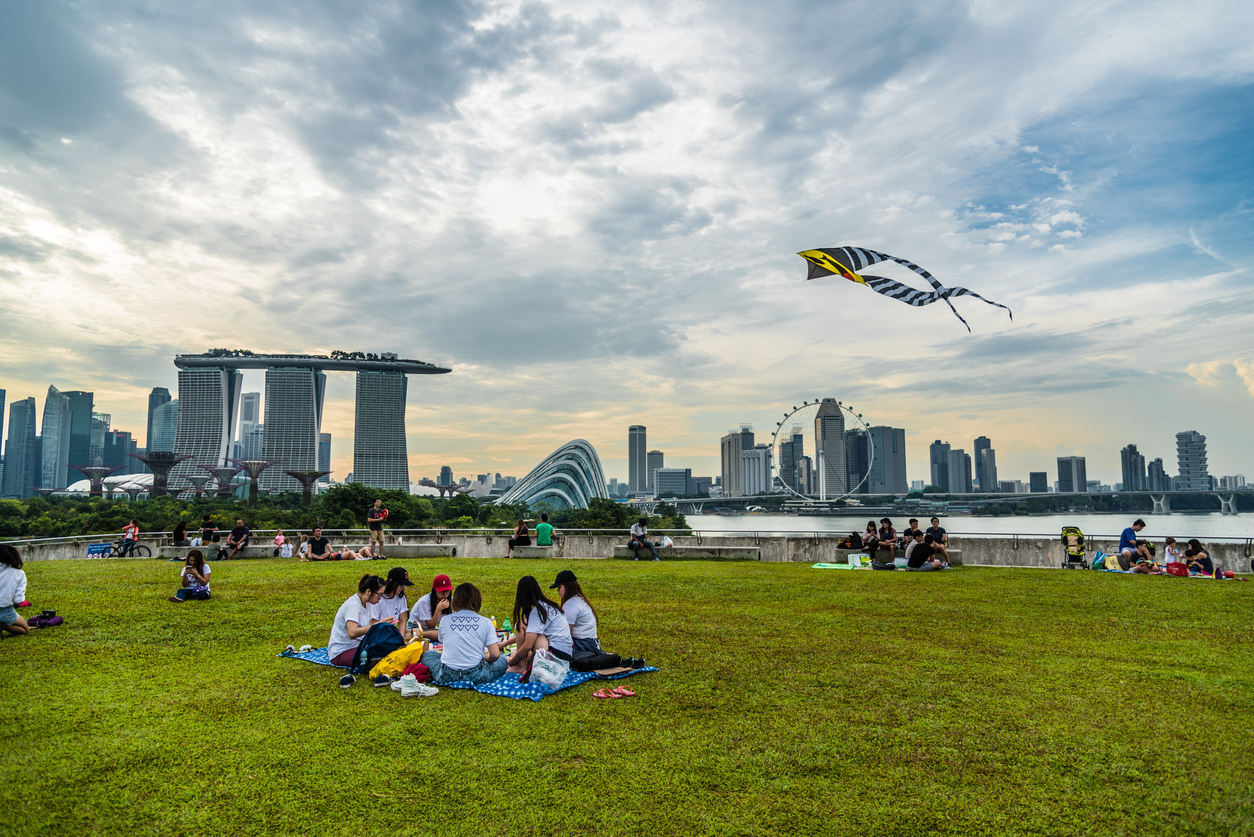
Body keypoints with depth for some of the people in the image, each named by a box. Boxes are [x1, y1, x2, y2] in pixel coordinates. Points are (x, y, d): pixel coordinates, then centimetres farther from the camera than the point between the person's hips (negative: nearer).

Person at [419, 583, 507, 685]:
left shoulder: (444, 620, 2)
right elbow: (495, 655, -7)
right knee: (502, 661, 25)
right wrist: (486, 659, 17)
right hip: (475, 676, -1)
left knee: (427, 654, 30)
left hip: (447, 677, 1)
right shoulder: (486, 622, -3)